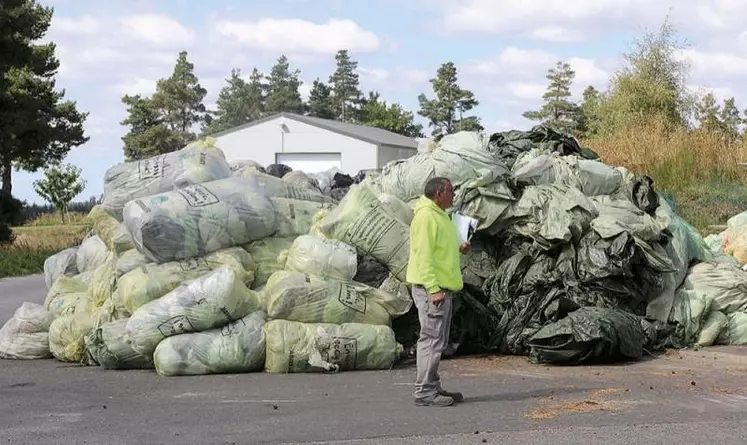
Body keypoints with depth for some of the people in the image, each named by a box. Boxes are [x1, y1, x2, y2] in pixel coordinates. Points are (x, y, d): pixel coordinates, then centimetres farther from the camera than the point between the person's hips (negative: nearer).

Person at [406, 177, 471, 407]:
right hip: (431, 289, -11)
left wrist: (458, 248, 10)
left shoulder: (439, 215, 18)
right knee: (432, 338, -9)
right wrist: (434, 289, -25)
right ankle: (424, 392, -6)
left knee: (438, 340, 14)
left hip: (442, 288, 11)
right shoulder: (425, 217, -15)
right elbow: (423, 255, -21)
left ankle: (433, 387, 21)